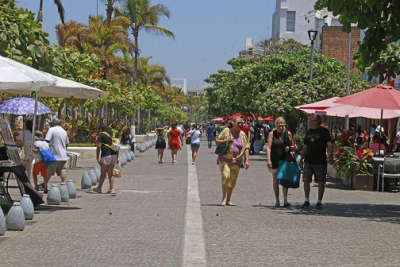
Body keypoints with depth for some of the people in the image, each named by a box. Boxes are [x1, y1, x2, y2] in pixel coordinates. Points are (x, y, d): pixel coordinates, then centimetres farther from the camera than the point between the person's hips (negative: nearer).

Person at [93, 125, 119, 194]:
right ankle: (111, 189, 5)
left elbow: (99, 147, -11)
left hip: (106, 155, -7)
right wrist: (117, 157, 18)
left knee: (103, 173, 5)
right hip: (114, 155, 7)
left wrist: (97, 158, -9)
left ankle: (99, 188, 16)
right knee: (111, 173, 10)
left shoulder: (101, 135, -3)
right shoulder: (111, 134, 18)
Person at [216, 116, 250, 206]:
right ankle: (224, 198, -9)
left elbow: (246, 148, 7)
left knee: (232, 181, 6)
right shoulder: (226, 131, -2)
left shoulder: (243, 134, 6)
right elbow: (217, 141, 1)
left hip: (236, 161, 3)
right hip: (224, 159, -3)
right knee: (225, 176, -21)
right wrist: (227, 140, -15)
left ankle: (228, 200, 17)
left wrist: (247, 160, -2)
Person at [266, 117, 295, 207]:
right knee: (275, 180, 6)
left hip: (285, 159, 1)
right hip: (275, 159, 0)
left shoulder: (288, 133, 6)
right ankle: (277, 201, 13)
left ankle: (285, 200, -6)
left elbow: (293, 146, 14)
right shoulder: (272, 134, 0)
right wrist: (268, 160, -15)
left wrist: (289, 147, -9)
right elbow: (269, 147, -6)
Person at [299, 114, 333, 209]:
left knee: (321, 183, 2)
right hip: (308, 161, 4)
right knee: (306, 181, -4)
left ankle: (319, 202, 12)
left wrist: (330, 156, -22)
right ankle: (307, 201, 4)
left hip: (320, 161, -4)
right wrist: (301, 159, 17)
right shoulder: (309, 132, 13)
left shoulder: (324, 131, -4)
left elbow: (329, 144, -9)